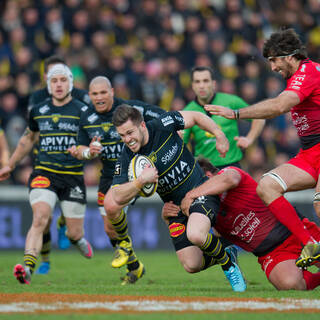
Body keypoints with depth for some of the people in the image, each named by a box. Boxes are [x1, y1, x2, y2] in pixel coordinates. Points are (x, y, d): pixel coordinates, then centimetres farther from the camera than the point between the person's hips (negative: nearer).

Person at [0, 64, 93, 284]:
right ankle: (28, 268, -31)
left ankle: (78, 240, 41)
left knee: (75, 233, 4)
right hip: (44, 174, 1)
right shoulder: (38, 111, 8)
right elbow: (28, 139, 25)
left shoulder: (83, 112, -1)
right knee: (40, 218, -23)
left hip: (73, 178, -1)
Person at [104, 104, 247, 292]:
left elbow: (196, 116, 3)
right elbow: (117, 197, -18)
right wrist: (141, 181, -33)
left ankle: (228, 264, -3)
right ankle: (219, 254, 30)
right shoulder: (127, 159, -13)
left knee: (196, 235, -33)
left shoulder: (164, 125, -15)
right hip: (176, 205, 3)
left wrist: (220, 135, -2)